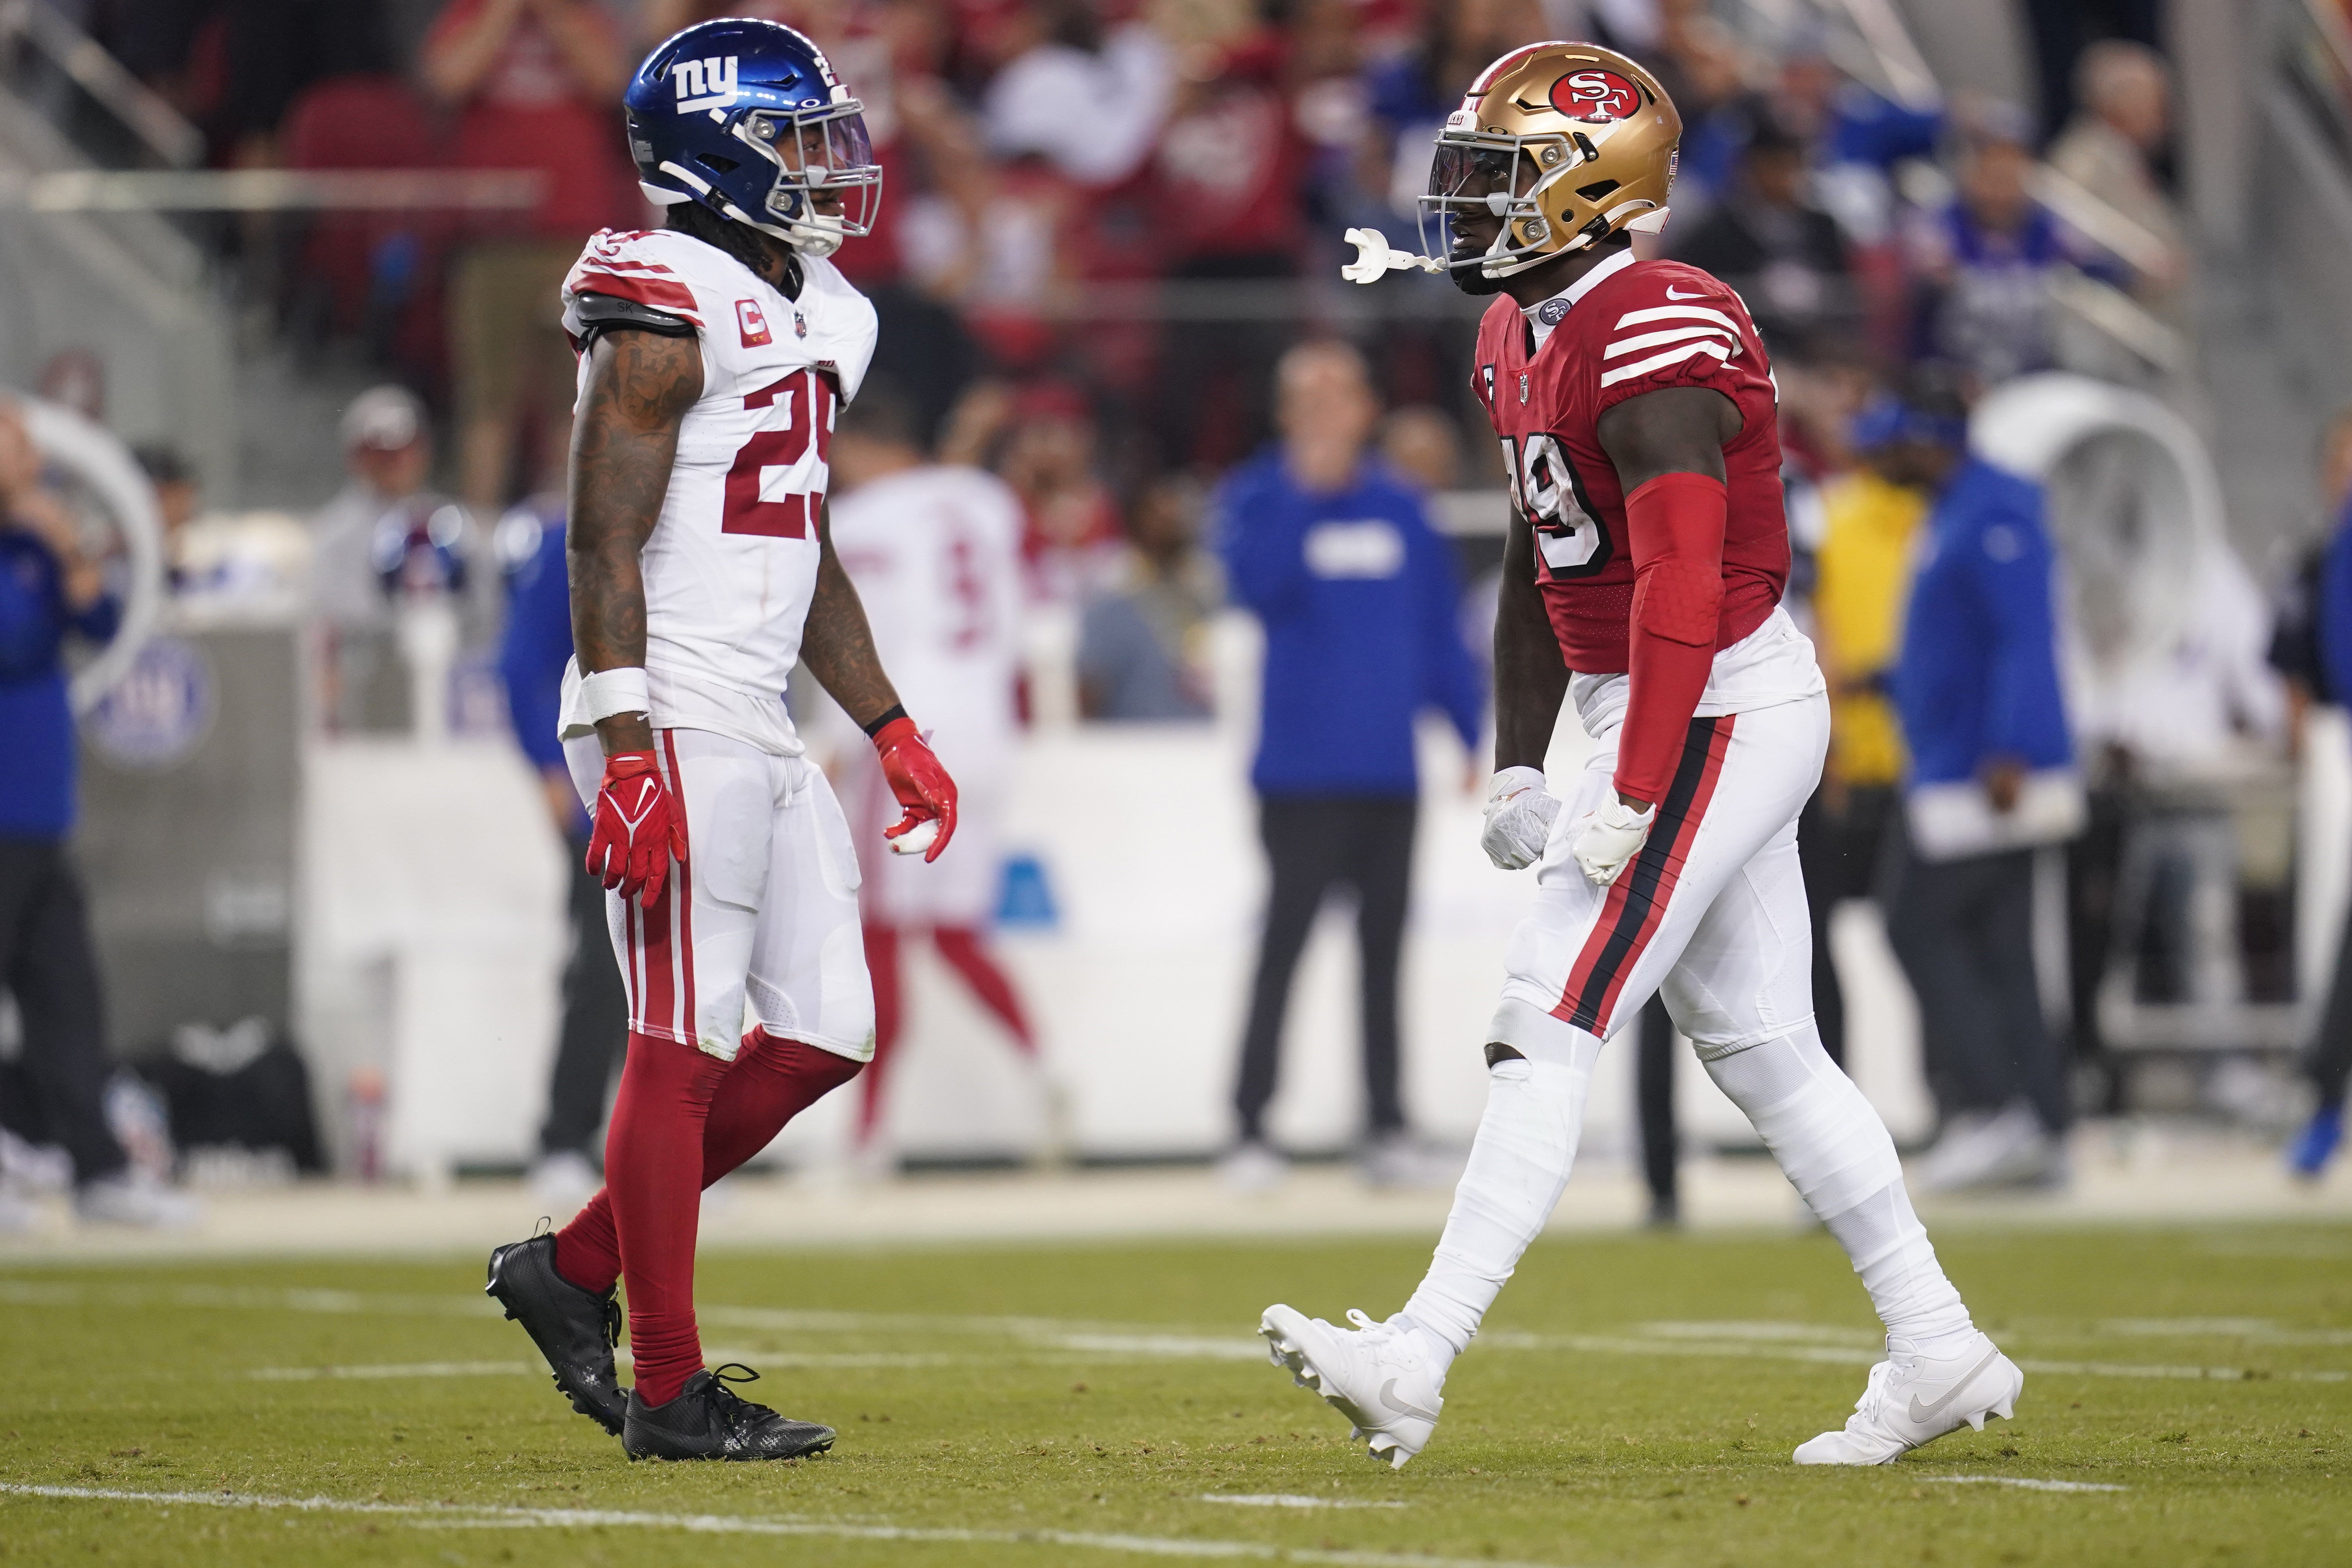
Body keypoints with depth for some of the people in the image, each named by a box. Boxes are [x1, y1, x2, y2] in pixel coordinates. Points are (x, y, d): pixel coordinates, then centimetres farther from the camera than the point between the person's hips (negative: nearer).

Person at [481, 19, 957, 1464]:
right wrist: (630, 755, -22)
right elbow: (606, 545, -16)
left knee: (822, 1034, 8)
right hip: (675, 721, -9)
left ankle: (575, 1272, 17)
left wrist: (893, 731, 20)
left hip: (762, 731, 9)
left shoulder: (809, 315, 17)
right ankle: (670, 1390, -1)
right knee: (685, 1046, -6)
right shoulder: (669, 312, -12)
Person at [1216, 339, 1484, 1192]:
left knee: (1384, 947, 8)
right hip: (1301, 770, -4)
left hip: (1389, 771, 4)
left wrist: (1473, 730, 9)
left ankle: (1386, 1125, 13)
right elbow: (1257, 582, -21)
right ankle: (1251, 1129, -2)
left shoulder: (1399, 507, 9)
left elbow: (1440, 630, 12)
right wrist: (1307, 490, -26)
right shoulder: (1259, 497, -1)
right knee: (1284, 943, -4)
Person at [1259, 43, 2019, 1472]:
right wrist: (1518, 765, 19)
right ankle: (1939, 1355, 18)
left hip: (1716, 716, -10)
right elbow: (1541, 567, 21)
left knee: (1552, 1028, -12)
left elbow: (1681, 587, -24)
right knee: (1762, 1049, 12)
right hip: (1681, 716, 10)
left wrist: (1633, 798, -25)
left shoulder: (1654, 340, -20)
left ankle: (1419, 1363, -15)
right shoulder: (1527, 338, 12)